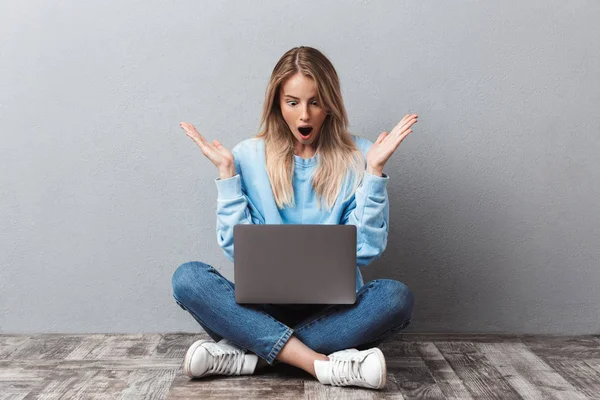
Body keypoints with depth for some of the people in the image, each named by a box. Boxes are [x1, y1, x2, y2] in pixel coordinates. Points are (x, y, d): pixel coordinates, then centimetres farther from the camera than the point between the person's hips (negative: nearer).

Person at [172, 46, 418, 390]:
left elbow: (367, 250, -6)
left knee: (396, 297, -29)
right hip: (263, 307, 1)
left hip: (334, 307, 0)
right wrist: (227, 171, -8)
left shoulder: (358, 157, 1)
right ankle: (323, 364, -31)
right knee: (188, 278, -25)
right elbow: (238, 249, -4)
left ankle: (251, 354, -24)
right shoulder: (248, 156, 3)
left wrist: (375, 169, -12)